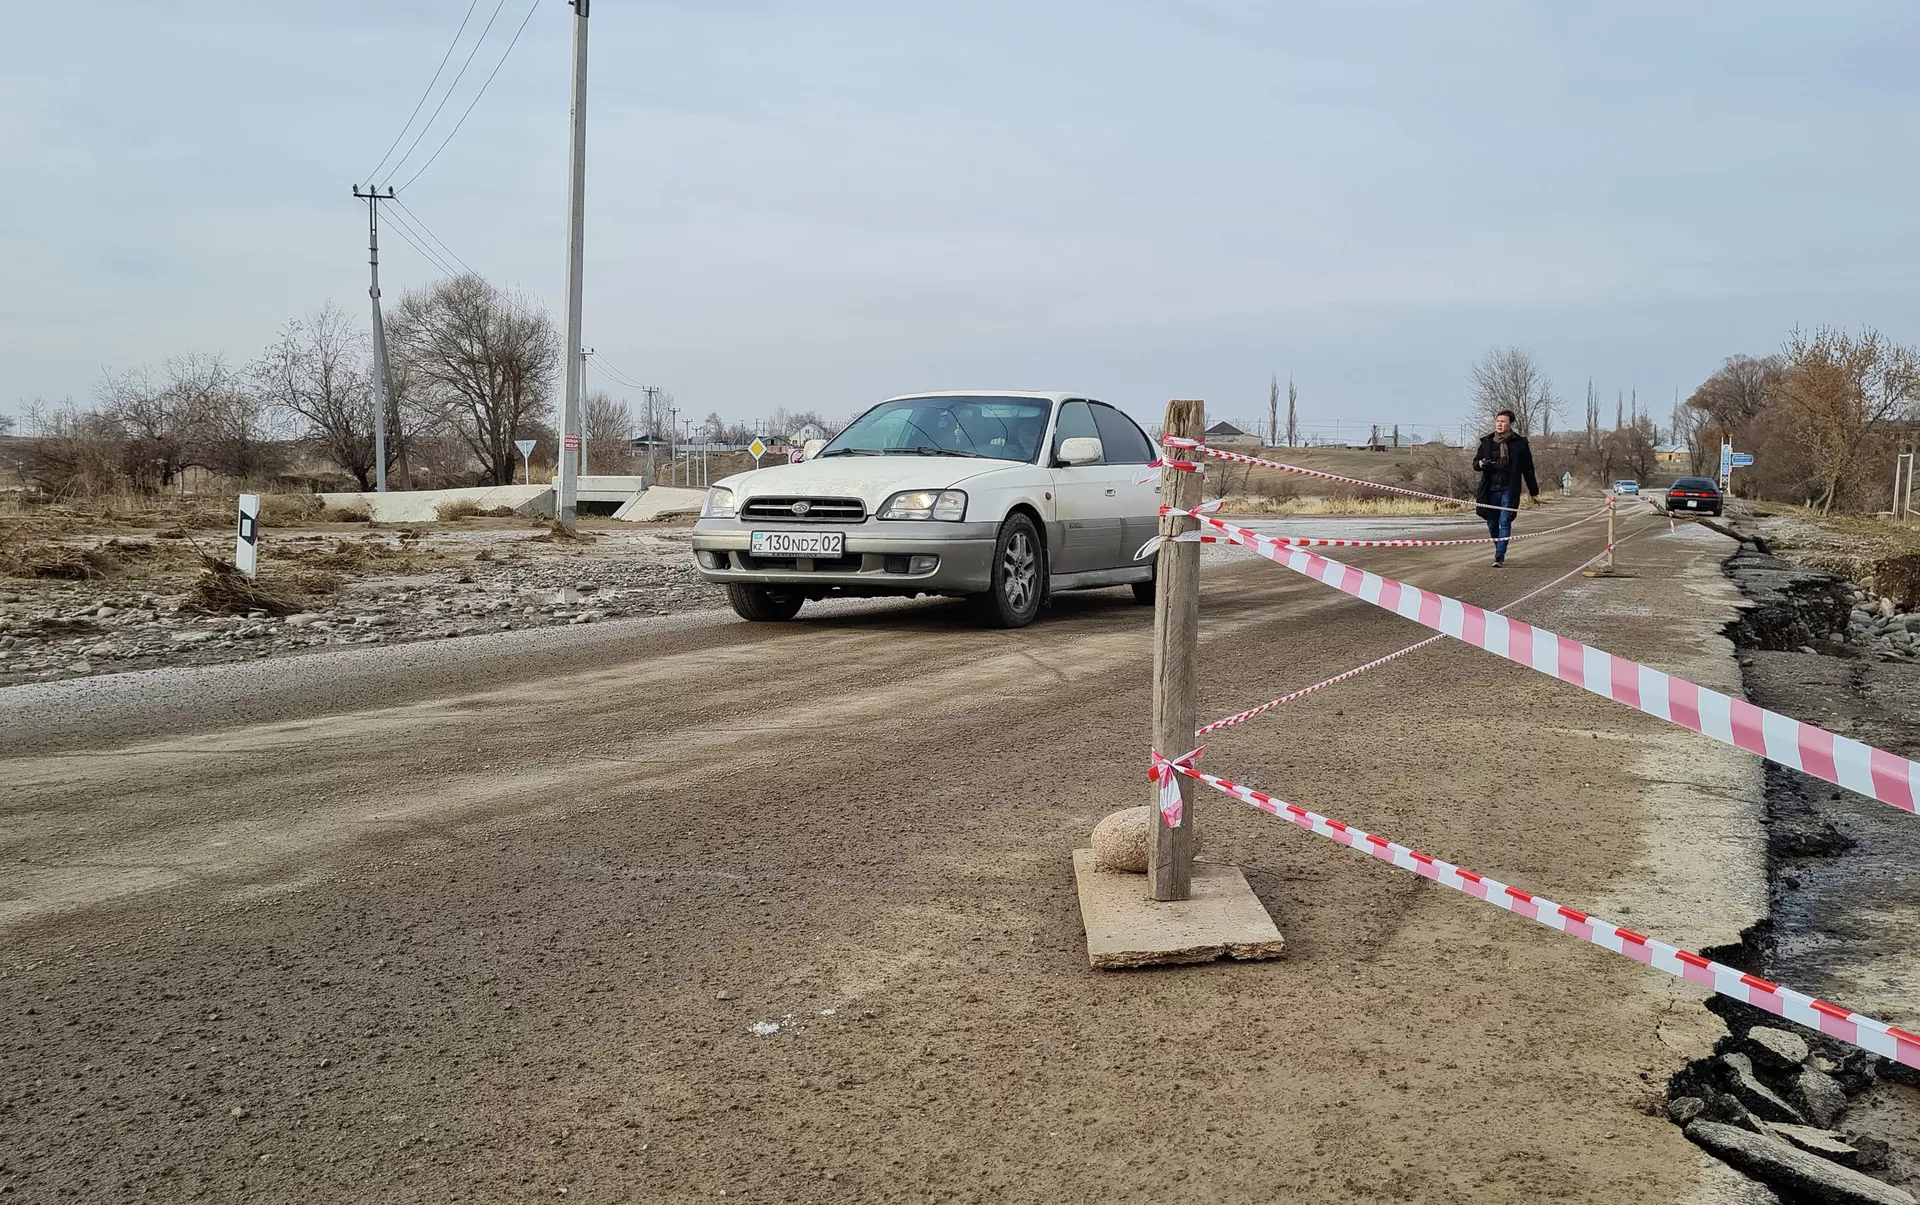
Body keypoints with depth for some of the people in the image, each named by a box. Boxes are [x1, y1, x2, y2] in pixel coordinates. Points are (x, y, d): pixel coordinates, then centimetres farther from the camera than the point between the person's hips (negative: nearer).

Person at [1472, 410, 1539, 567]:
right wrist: (1480, 464, -10)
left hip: (1509, 490, -3)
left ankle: (1499, 557, -14)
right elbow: (1475, 462, 16)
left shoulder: (1520, 443, 3)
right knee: (1492, 524, 7)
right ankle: (1499, 551, 27)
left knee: (1504, 522, -11)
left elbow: (1528, 469, 9)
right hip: (1490, 489, 3)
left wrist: (1533, 492, 11)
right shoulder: (1487, 442, 10)